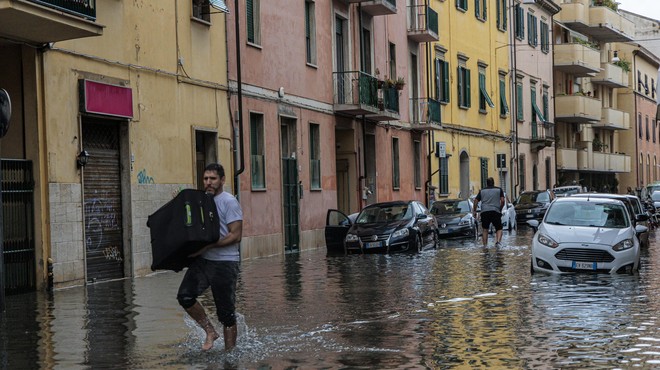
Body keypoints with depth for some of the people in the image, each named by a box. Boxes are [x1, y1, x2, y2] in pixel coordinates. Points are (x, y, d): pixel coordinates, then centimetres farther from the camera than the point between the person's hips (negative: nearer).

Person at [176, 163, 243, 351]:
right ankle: (210, 331, 6)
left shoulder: (229, 202, -8)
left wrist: (208, 246, -21)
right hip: (202, 260, 6)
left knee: (226, 312, 1)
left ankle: (229, 353, 13)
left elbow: (235, 235, -15)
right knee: (185, 296, -13)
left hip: (225, 262, -6)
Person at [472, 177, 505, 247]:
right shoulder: (499, 190, 12)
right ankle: (498, 241, -18)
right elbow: (502, 201, 3)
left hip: (484, 212, 1)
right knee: (499, 228, 6)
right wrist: (500, 209, 16)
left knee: (485, 229, 10)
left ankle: (485, 245, 5)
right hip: (495, 211, -1)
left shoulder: (482, 191, 16)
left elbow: (476, 201, 11)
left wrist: (474, 211, 18)